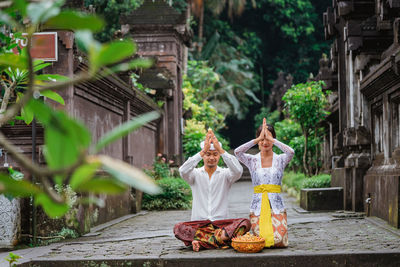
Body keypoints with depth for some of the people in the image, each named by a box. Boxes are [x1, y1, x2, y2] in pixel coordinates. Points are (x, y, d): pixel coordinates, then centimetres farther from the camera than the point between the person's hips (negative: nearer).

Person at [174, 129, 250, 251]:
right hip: (198, 224, -1)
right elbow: (183, 171, -17)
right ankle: (221, 237, -34)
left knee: (245, 223, -28)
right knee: (178, 228, -30)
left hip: (221, 223, 1)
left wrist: (220, 149, -23)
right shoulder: (196, 174, 7)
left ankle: (201, 241, -35)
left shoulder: (225, 174, 7)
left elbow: (238, 170, -17)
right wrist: (203, 151, -25)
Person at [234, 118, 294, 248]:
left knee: (279, 241, -13)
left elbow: (291, 152, -18)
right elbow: (237, 152, -15)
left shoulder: (280, 159, 5)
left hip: (276, 204, 0)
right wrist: (258, 138, -18)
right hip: (258, 205, 0)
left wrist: (271, 139, -19)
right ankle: (252, 229, 25)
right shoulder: (252, 160, 5)